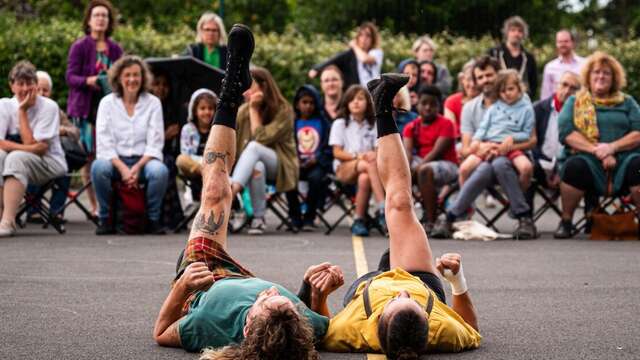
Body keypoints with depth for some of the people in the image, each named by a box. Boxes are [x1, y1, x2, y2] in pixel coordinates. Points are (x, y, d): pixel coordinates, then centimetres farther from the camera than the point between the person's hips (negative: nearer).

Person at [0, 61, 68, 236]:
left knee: (16, 158, -33)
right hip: (20, 163, 3)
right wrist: (28, 148, -27)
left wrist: (22, 111, -13)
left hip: (50, 164, -3)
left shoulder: (49, 107, -10)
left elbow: (31, 143, -16)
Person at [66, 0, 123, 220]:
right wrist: (88, 81, -22)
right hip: (85, 108, -3)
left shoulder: (115, 49, 12)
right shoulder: (79, 47, 0)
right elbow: (70, 76, -4)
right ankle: (94, 206, 3)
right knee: (89, 156, -3)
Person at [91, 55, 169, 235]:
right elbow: (104, 144, -5)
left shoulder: (153, 103, 3)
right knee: (98, 167, -33)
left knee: (160, 171, -33)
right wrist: (123, 168, -21)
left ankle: (153, 219, -11)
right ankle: (105, 219, -14)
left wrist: (137, 168, -18)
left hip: (144, 160, 0)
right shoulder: (107, 103, 3)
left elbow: (155, 144, -2)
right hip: (116, 160, 0)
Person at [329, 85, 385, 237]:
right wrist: (357, 156, -17)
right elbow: (337, 153, 0)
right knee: (371, 165, -35)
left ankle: (359, 220, -30)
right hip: (344, 168, -2)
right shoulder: (340, 124, 10)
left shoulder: (373, 126, 16)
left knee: (364, 178, -38)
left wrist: (373, 155, -20)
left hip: (366, 166, 2)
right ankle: (383, 209, -43)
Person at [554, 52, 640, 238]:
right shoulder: (575, 102, 17)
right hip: (587, 158, -1)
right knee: (575, 166, -34)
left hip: (623, 158, 1)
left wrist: (612, 147, -12)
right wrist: (596, 150, -12)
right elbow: (566, 132, 0)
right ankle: (566, 221, -17)